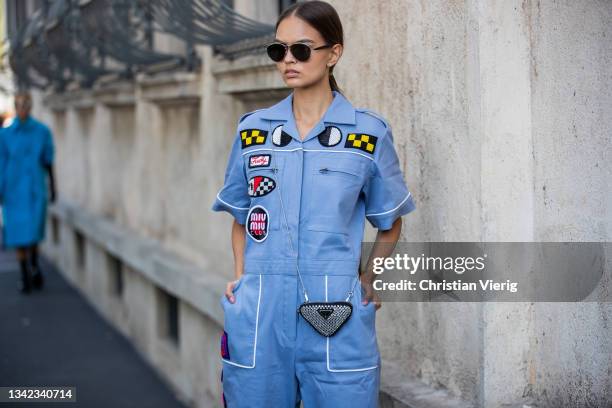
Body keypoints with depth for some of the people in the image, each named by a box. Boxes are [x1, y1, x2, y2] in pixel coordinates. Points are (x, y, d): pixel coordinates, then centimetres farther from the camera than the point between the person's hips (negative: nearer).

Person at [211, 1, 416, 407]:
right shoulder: (253, 130, 6)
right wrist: (241, 275, 5)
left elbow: (390, 223, 10)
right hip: (258, 316, 2)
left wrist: (369, 280, 0)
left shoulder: (369, 133, -1)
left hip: (337, 317, -2)